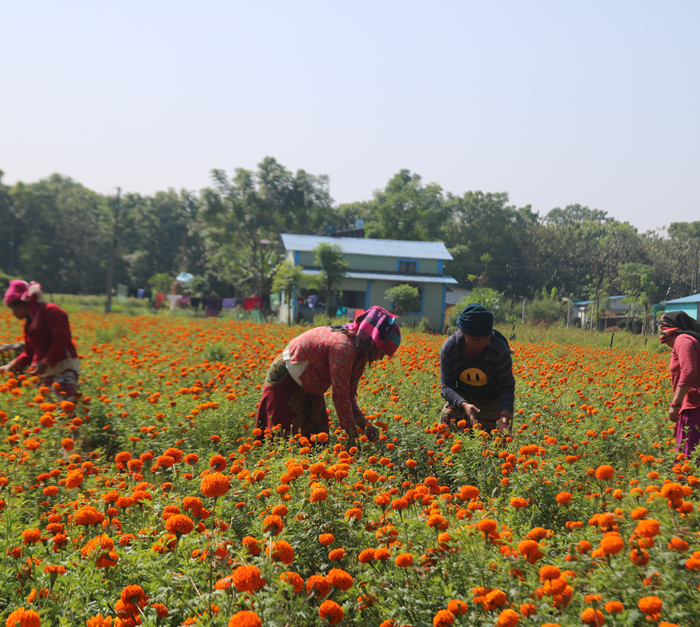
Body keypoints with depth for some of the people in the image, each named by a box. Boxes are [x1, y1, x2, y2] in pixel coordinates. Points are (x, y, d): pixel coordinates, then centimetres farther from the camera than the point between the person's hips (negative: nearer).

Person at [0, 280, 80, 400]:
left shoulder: (51, 311, -7)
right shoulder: (29, 321, 21)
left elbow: (62, 339, -15)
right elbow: (29, 352, 23)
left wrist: (45, 363, -19)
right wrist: (12, 365, 8)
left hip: (64, 369, -9)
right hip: (46, 372, 9)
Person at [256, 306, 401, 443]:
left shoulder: (359, 352, -3)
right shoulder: (343, 347, -32)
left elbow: (349, 393, 1)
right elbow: (340, 396, -30)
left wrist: (364, 424, -11)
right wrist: (352, 433, -22)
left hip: (307, 386, 10)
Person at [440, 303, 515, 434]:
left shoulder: (499, 349, -25)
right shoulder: (450, 347, -21)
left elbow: (506, 387, -20)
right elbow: (446, 385, -18)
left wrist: (504, 416, -39)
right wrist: (463, 404, -39)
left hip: (492, 399, -2)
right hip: (462, 397, 2)